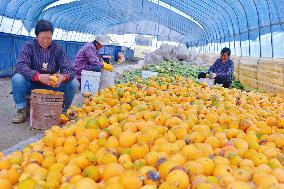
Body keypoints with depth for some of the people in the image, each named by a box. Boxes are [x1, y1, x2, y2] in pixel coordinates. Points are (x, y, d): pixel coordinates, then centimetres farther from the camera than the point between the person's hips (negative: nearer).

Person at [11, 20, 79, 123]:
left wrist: (63, 77, -37)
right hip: (32, 85, -1)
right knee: (17, 79, -31)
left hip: (52, 86, 1)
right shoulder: (29, 47, -7)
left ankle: (62, 110, 4)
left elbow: (68, 68, -11)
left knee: (74, 83, -21)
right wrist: (39, 76, -41)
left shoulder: (57, 48, -2)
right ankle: (22, 110, -6)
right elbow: (20, 66, -23)